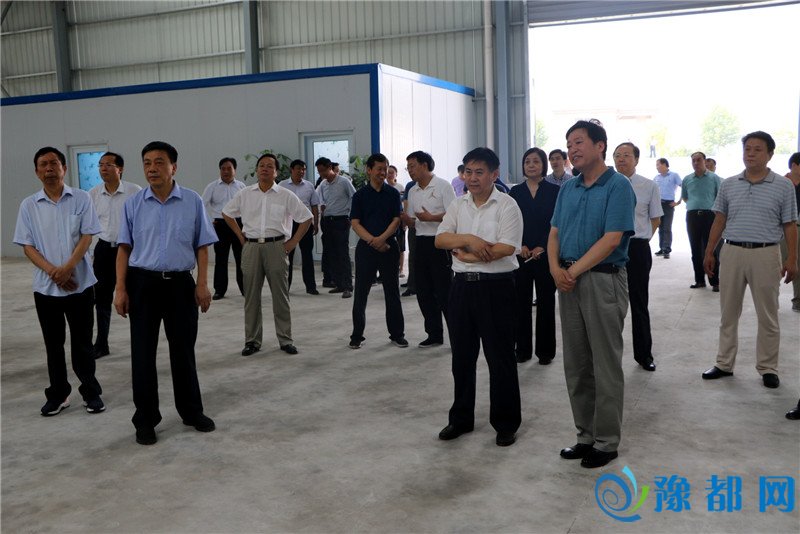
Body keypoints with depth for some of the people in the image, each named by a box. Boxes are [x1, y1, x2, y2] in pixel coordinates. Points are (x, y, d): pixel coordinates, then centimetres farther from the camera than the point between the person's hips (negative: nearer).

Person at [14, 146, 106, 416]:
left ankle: (91, 393, 18)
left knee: (82, 342, 6)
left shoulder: (81, 199, -1)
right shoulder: (28, 205, 3)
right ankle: (58, 395, 22)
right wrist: (53, 272, -13)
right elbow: (27, 246, 0)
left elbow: (86, 237, -5)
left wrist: (67, 268, -17)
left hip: (80, 283, -1)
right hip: (45, 286, 2)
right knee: (53, 344, 10)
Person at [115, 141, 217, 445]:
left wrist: (203, 284, -6)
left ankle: (192, 412, 27)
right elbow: (124, 249, 3)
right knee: (143, 353, 5)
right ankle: (145, 420, 18)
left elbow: (202, 247, 2)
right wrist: (121, 289, -4)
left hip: (180, 283, 0)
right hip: (143, 283, 0)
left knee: (183, 350, 10)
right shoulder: (133, 204, 1)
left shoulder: (193, 202, -1)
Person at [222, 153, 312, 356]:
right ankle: (252, 340, 16)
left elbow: (306, 218, 4)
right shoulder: (245, 194, 7)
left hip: (276, 247, -2)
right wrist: (240, 236, 11)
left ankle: (285, 340, 13)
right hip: (251, 247, 2)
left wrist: (293, 242, -1)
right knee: (251, 296, 6)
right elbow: (227, 213, 19)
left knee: (280, 295, 3)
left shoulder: (286, 195, 1)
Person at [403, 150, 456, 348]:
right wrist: (404, 217, -3)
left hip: (440, 243, -7)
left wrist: (431, 217, -20)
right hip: (420, 243, 7)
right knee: (424, 291, 8)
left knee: (444, 291, -5)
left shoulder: (443, 186, -6)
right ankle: (434, 334, 18)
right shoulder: (412, 192, 14)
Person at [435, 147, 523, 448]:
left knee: (500, 358, 3)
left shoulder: (506, 206, -7)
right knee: (461, 356, 13)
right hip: (462, 285, 6)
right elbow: (440, 239, -1)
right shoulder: (458, 206, 10)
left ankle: (506, 424, 17)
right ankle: (461, 419, 27)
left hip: (496, 287, -5)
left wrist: (465, 255, -11)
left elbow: (506, 248, -17)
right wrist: (469, 239, -17)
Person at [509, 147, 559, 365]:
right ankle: (523, 349, 14)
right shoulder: (515, 192, 7)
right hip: (520, 255, 2)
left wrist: (543, 247, -12)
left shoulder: (554, 191, 0)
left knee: (546, 302, 5)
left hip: (546, 254, -2)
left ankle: (545, 350, 14)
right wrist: (519, 246, -9)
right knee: (521, 302, 4)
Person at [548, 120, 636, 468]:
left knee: (606, 367, 2)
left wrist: (573, 271, -15)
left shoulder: (618, 186, -9)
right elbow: (554, 233, 12)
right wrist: (555, 268, -7)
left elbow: (611, 240, -17)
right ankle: (586, 434, 24)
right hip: (568, 281, 7)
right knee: (575, 365, 12)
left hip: (603, 280, -7)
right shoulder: (568, 189, 13)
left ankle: (606, 442, 13)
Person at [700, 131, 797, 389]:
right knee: (728, 313, 10)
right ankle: (724, 364, 21)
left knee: (767, 316, 6)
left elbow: (790, 226, 0)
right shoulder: (728, 185, 6)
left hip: (765, 255, -2)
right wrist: (709, 252, 7)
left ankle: (768, 368, 18)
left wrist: (792, 260, -6)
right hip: (732, 252, 3)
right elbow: (719, 221, 11)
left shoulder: (783, 186, -1)